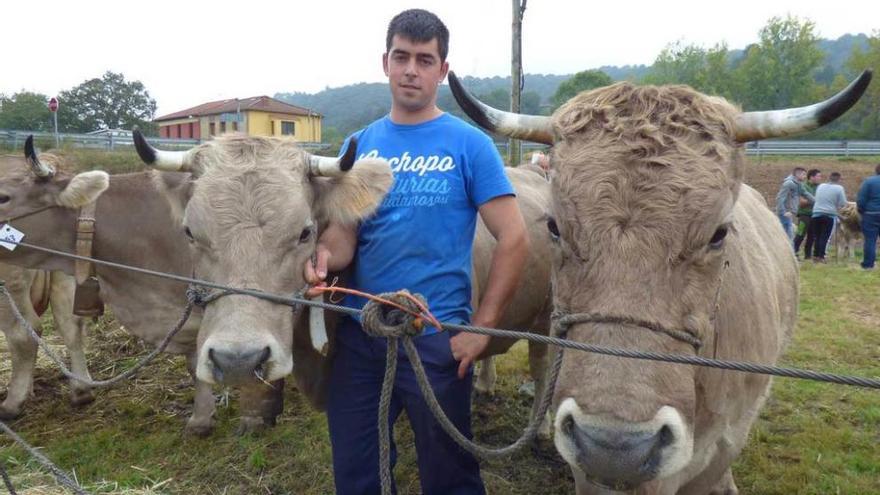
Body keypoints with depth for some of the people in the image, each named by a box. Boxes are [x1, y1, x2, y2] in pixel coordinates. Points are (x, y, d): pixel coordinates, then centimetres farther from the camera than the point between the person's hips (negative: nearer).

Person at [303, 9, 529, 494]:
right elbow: (343, 229, 5)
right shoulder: (360, 144, 7)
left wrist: (480, 327, -12)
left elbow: (514, 239, -9)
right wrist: (325, 255, -19)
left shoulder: (468, 144, -5)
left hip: (436, 338, -3)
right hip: (358, 333, 4)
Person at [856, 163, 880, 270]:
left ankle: (868, 264, 2)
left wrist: (860, 210, 8)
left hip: (871, 214, -3)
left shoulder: (869, 181, -8)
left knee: (870, 240, 1)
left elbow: (860, 200, -10)